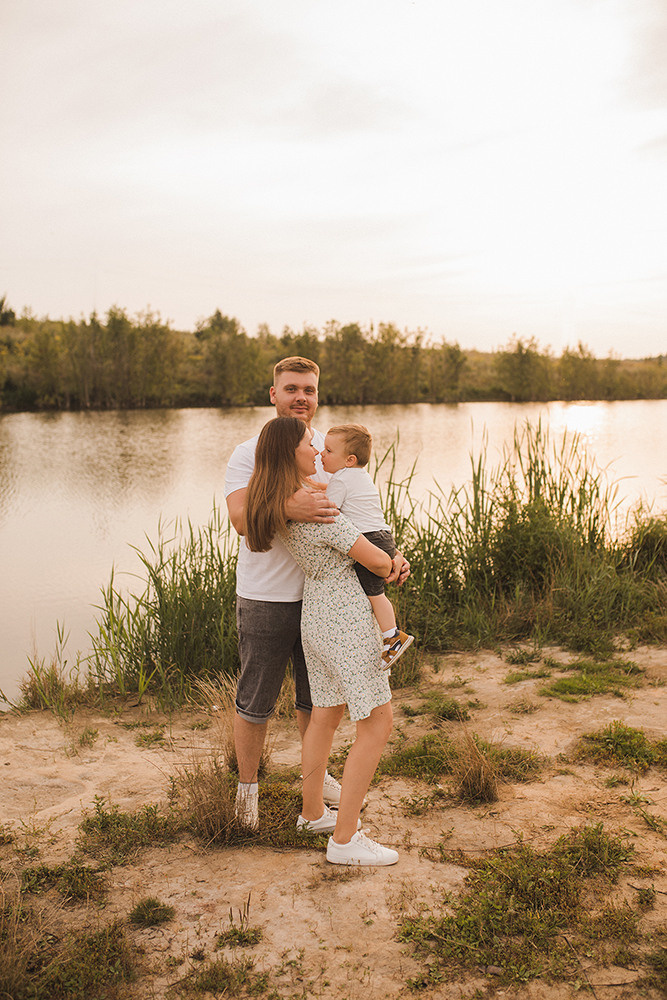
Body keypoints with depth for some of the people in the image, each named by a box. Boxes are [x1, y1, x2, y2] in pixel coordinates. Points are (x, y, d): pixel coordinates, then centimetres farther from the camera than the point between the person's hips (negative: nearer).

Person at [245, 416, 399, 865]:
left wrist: (388, 559, 10)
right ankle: (345, 839, 4)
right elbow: (376, 561, -16)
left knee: (325, 715, 21)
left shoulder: (272, 506, 2)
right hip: (346, 620, -9)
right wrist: (392, 564, 6)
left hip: (315, 614, 9)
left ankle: (313, 812, 36)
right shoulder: (318, 513, -26)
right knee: (377, 724, 0)